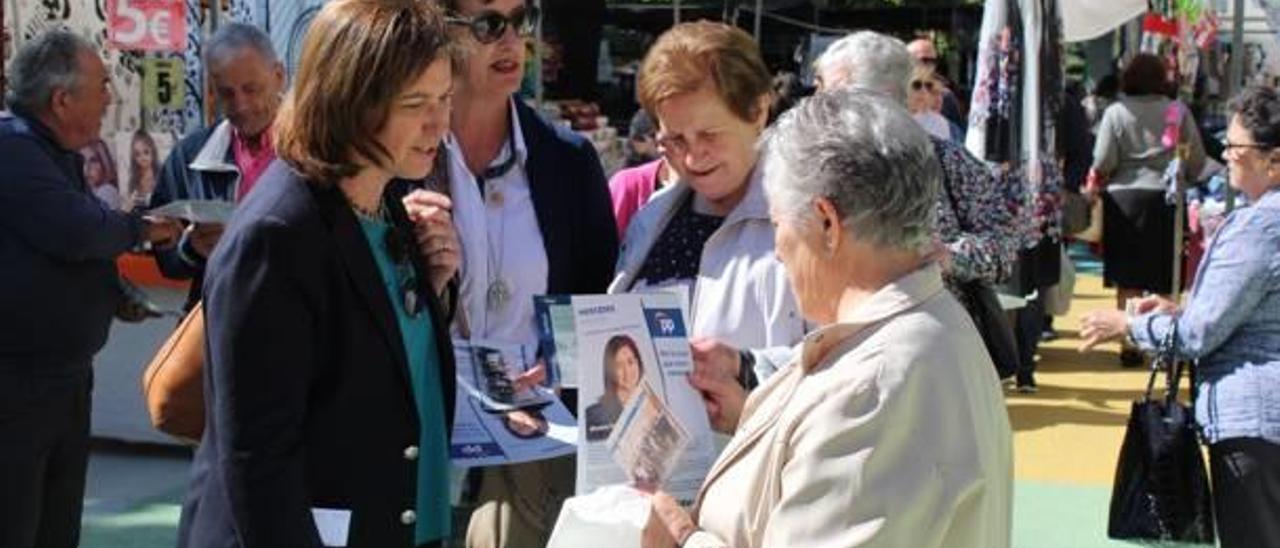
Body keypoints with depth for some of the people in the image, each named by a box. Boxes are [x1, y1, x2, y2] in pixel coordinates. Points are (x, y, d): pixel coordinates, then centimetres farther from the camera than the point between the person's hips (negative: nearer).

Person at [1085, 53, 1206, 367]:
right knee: (1165, 282, 7)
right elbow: (1197, 160, 2)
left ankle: (1130, 346, 8)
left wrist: (1098, 183, 12)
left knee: (1128, 281, 6)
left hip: (1124, 198, 0)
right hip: (1165, 198, 0)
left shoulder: (1116, 112, -3)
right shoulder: (1179, 112, -1)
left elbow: (1103, 162, -8)